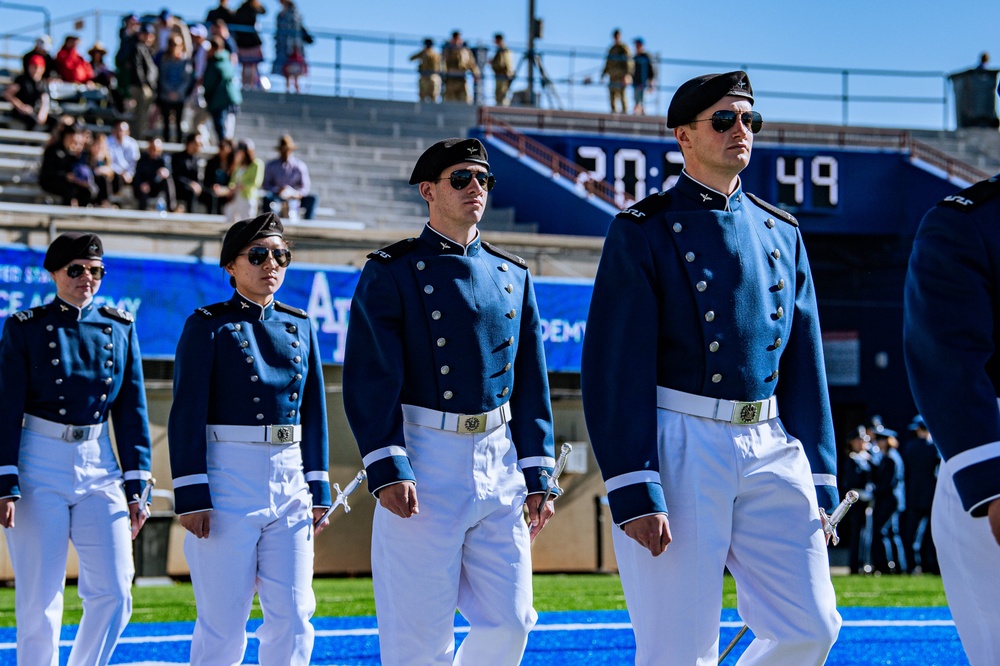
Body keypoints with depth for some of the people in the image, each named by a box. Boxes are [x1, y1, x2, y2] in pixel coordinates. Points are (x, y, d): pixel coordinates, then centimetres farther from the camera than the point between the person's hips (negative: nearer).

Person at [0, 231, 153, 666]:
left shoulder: (119, 328, 8)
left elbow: (132, 411, 9)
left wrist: (135, 486, 5)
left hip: (100, 467, 3)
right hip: (40, 467, -3)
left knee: (114, 593, -4)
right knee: (39, 601, -2)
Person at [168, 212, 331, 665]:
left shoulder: (299, 327, 13)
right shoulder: (209, 326, -2)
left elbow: (313, 412, 15)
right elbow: (187, 415, -7)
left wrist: (318, 490, 10)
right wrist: (191, 496, -14)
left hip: (289, 484, 5)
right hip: (228, 478, -5)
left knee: (293, 617, 1)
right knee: (223, 623, -2)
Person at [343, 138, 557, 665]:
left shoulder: (512, 276, 14)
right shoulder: (390, 273, -1)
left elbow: (531, 383, 15)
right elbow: (370, 379, -8)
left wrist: (537, 476, 8)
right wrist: (387, 470, -17)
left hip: (500, 464, 5)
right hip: (424, 461, -5)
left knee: (510, 622, 1)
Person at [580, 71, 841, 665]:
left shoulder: (781, 233, 15)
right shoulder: (644, 232, -2)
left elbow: (805, 364, 16)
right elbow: (615, 367, -9)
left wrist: (822, 483, 10)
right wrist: (634, 493, -16)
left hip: (773, 448, 5)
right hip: (680, 446, -5)